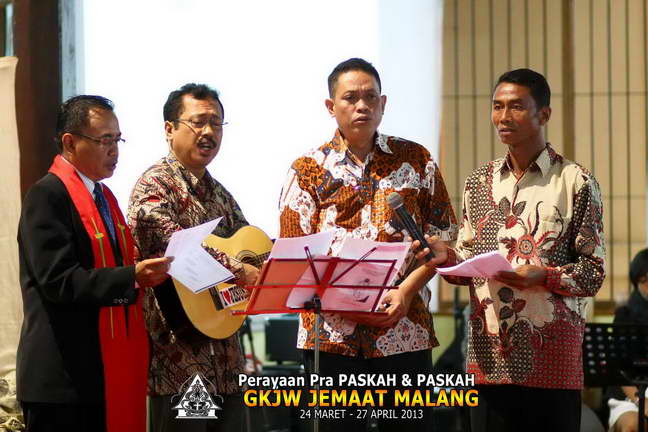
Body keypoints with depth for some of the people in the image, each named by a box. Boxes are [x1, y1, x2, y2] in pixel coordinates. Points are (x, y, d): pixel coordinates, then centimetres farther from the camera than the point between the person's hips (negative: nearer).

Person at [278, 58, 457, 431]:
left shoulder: (417, 161, 9)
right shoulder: (309, 170, 6)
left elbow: (443, 236, 8)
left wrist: (405, 292, -8)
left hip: (404, 328, 1)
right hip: (331, 333, -1)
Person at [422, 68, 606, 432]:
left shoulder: (576, 182, 0)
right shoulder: (479, 183, 16)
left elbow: (594, 273, -3)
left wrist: (544, 276, -20)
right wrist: (447, 257, -4)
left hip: (552, 357, -4)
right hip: (489, 357, 4)